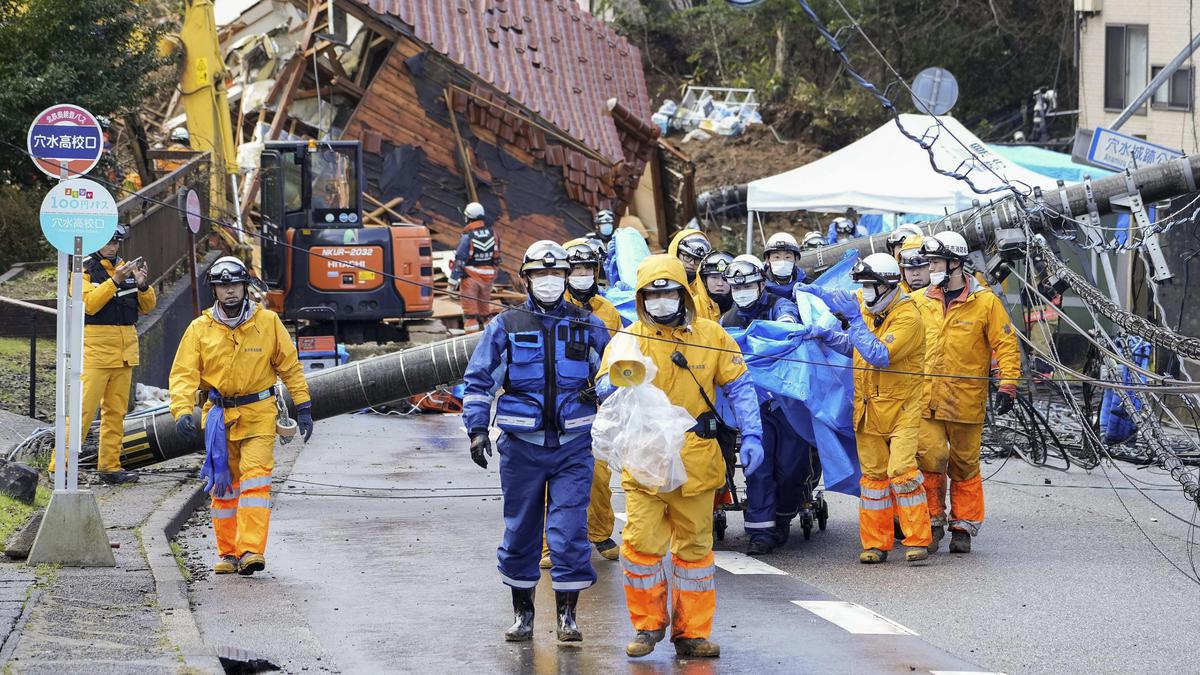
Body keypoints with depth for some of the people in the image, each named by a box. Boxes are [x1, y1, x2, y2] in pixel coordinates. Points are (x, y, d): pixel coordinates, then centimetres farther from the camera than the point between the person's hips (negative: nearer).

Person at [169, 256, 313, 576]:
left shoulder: (268, 322, -1)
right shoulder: (200, 328, -1)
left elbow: (290, 366, 7)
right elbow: (183, 373, -5)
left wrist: (303, 408, 5)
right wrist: (182, 412, -20)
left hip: (259, 415, -2)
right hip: (220, 416, 2)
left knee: (255, 477, -16)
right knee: (223, 485, 8)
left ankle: (251, 550, -22)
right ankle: (227, 553, 18)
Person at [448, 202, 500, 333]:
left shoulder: (467, 236, -15)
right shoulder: (492, 233, 2)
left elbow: (459, 260, -15)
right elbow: (497, 258, 9)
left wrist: (453, 281, -10)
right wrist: (493, 277, 20)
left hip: (470, 278, -5)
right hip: (487, 278, 5)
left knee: (470, 312, -1)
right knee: (485, 310, 16)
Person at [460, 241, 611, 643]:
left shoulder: (587, 325, 8)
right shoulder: (507, 326, 5)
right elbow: (478, 378, 7)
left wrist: (602, 388, 2)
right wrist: (477, 429, -1)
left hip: (572, 445, 0)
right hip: (521, 444, 0)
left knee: (570, 530, -7)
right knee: (520, 530, 5)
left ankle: (567, 613, 1)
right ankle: (522, 612, 16)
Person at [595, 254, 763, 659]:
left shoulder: (711, 336, 5)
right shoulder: (630, 338, 2)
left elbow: (739, 387, 9)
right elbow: (605, 389, -8)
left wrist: (752, 436, 0)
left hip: (696, 460, 1)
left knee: (694, 547, 7)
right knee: (641, 544, -8)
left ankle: (692, 632, 15)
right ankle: (648, 625, 10)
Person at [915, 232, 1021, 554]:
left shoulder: (985, 301, -2)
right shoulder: (923, 302, 10)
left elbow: (1007, 345, -1)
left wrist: (1007, 386, -9)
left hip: (966, 401, -2)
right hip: (927, 400, 2)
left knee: (965, 466, 6)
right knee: (929, 460, -8)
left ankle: (963, 527, 16)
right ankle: (932, 523, 5)